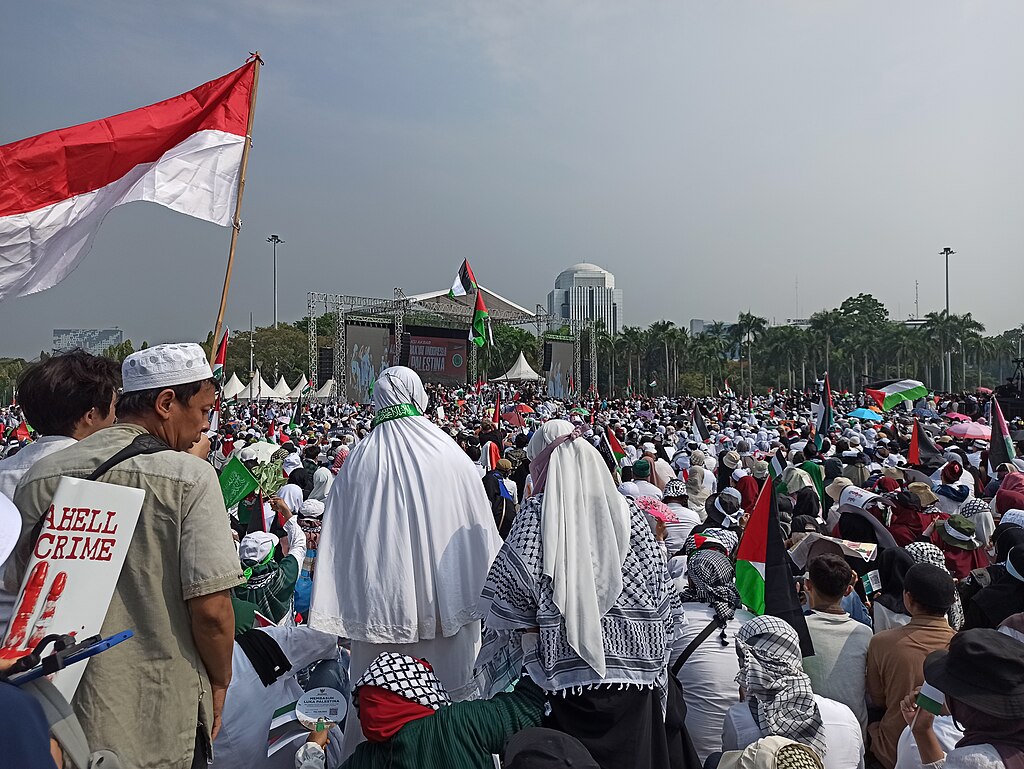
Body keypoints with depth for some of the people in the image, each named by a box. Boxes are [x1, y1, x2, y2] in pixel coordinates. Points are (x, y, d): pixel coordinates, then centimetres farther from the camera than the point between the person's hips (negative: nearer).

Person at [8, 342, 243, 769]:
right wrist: (219, 684, -3)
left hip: (61, 717, 5)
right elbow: (211, 610, -21)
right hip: (163, 719, -4)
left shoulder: (40, 476, -2)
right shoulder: (189, 475, -18)